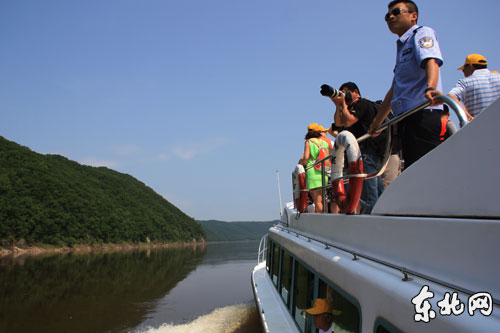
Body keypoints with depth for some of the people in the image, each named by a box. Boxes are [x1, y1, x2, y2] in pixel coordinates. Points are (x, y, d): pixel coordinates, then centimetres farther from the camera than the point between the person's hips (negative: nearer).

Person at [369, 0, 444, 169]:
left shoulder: (422, 33, 5)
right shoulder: (403, 47, 30)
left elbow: (431, 61, -18)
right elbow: (394, 90, 34)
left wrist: (430, 88, -38)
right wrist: (377, 121, 36)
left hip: (422, 113, -9)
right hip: (406, 118, 9)